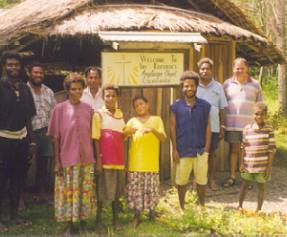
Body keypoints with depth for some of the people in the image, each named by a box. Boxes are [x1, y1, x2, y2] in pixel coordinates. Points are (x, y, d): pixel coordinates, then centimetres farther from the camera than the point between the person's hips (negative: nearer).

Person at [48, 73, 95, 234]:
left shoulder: (88, 109, 4)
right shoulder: (60, 108, -4)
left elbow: (92, 135, 8)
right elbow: (56, 137, -3)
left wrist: (95, 157, 7)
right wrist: (57, 161, -5)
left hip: (86, 158, 3)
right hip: (67, 159, -2)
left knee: (85, 191, 9)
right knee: (68, 191, 4)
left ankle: (83, 221, 24)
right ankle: (70, 225, 16)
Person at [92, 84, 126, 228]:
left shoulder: (120, 114, 13)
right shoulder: (99, 114, -4)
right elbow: (96, 139, -9)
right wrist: (98, 159, -14)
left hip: (119, 158, 5)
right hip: (105, 159, -5)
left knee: (117, 189, 10)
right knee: (102, 190, 0)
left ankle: (115, 220, 21)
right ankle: (98, 220, 11)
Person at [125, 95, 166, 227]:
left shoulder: (156, 119, 8)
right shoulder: (132, 121, 11)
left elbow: (163, 138, 0)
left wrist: (153, 130, -17)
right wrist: (129, 131, -16)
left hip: (151, 161, -1)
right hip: (136, 161, 1)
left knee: (151, 187, 2)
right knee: (136, 187, -1)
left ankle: (152, 212, 16)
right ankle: (137, 215, 7)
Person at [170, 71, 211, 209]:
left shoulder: (204, 106, 1)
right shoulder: (176, 106, -2)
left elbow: (208, 127, 3)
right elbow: (173, 128, -1)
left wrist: (207, 148, -2)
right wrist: (174, 149, -4)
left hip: (200, 150, 1)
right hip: (183, 150, -1)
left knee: (201, 180, 10)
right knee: (181, 181, 9)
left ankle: (201, 207, 29)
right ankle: (182, 207, 26)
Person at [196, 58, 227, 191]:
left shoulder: (218, 87, 5)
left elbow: (222, 109, 7)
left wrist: (222, 127, 3)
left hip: (213, 126, 1)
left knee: (211, 154, 8)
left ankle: (212, 180, 17)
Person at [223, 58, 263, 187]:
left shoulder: (255, 85, 4)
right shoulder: (227, 84, 4)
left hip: (249, 124, 0)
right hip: (232, 124, 0)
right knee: (233, 149, 8)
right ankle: (232, 176, 18)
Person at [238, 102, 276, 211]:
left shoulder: (269, 129, -5)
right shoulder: (247, 128, 1)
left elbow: (271, 149, -4)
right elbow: (243, 147, 7)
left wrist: (269, 166, -6)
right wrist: (241, 163, 4)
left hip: (263, 165, -2)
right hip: (248, 163, 2)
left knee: (261, 186, 9)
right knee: (244, 184, 12)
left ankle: (258, 210, 22)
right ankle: (239, 207, 26)